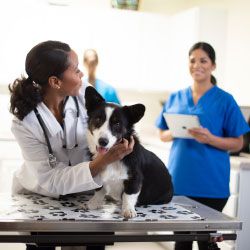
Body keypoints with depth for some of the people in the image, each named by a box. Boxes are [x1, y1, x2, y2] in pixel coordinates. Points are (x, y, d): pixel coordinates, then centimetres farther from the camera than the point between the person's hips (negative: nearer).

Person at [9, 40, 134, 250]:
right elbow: (50, 182, -28)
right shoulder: (25, 123, -26)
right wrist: (102, 162, -38)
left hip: (85, 189, 2)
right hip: (39, 195, -2)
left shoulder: (84, 94, -19)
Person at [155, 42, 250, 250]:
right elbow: (163, 135, 14)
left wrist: (210, 139, -19)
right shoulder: (176, 98, 9)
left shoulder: (225, 100, -2)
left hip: (210, 183, -3)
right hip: (179, 180, 3)